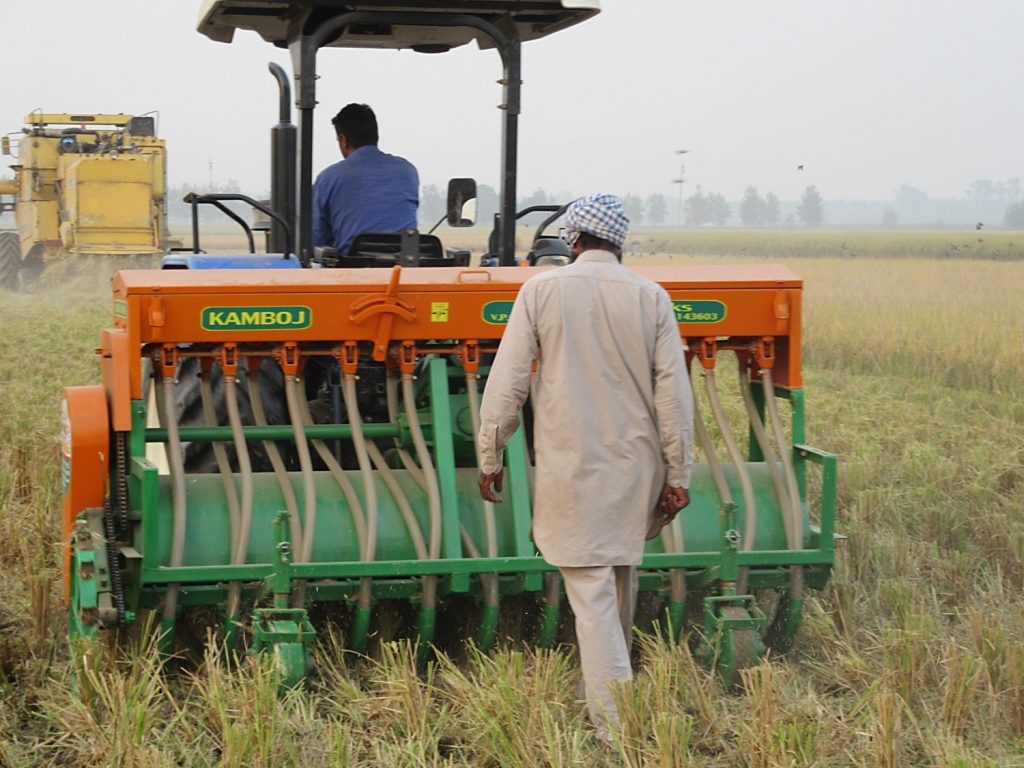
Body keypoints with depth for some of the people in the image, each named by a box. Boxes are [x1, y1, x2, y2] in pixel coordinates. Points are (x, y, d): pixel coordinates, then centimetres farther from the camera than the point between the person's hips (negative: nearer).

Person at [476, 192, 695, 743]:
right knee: (620, 580, 21)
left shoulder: (542, 290, -5)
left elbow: (506, 383, -6)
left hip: (571, 468, -3)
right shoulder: (650, 297, 0)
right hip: (636, 467, 3)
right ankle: (608, 691, 38)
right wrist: (677, 474, 5)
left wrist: (490, 458, 4)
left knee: (592, 593, -2)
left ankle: (614, 728, -6)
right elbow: (674, 393, -2)